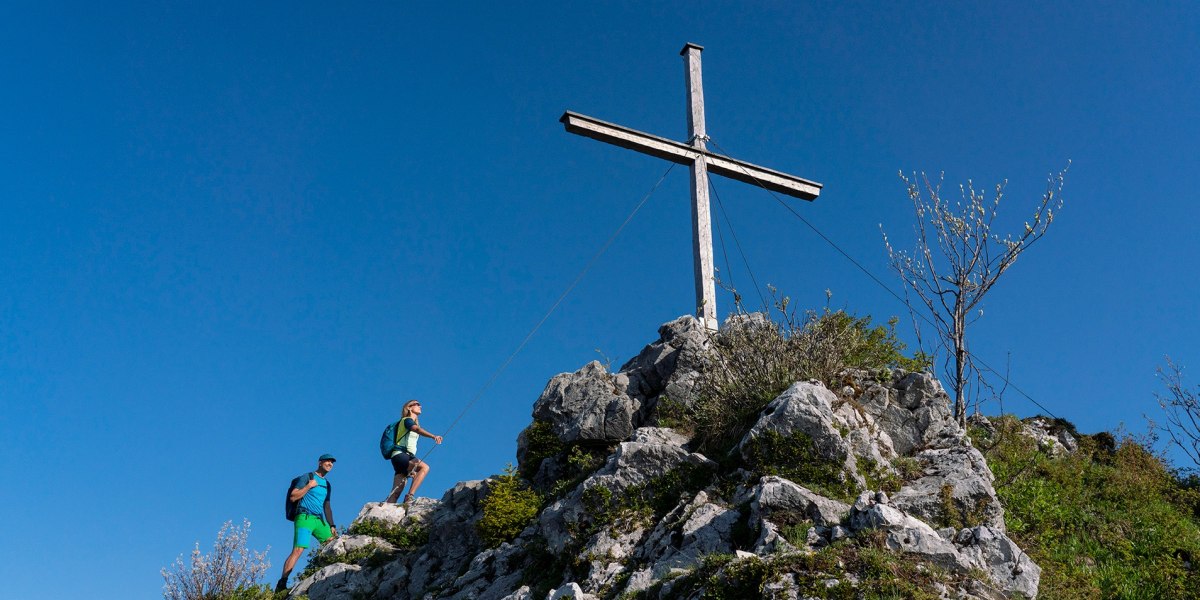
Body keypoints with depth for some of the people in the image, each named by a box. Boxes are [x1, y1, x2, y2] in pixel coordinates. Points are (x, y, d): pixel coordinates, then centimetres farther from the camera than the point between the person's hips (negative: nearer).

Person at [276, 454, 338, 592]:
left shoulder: (327, 484, 22)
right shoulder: (307, 477, 3)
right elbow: (293, 497, -5)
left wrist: (332, 525, 17)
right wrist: (309, 486, -10)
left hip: (319, 520, 7)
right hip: (305, 518, -7)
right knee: (298, 550, -20)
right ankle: (282, 584, -23)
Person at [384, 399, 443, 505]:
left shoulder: (413, 423, 29)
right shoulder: (407, 420, 2)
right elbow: (418, 430, -21)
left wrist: (411, 469, 21)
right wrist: (433, 436, -38)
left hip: (407, 457, 9)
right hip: (399, 455, -9)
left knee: (396, 493, -4)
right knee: (425, 467, -31)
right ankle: (410, 496, -36)